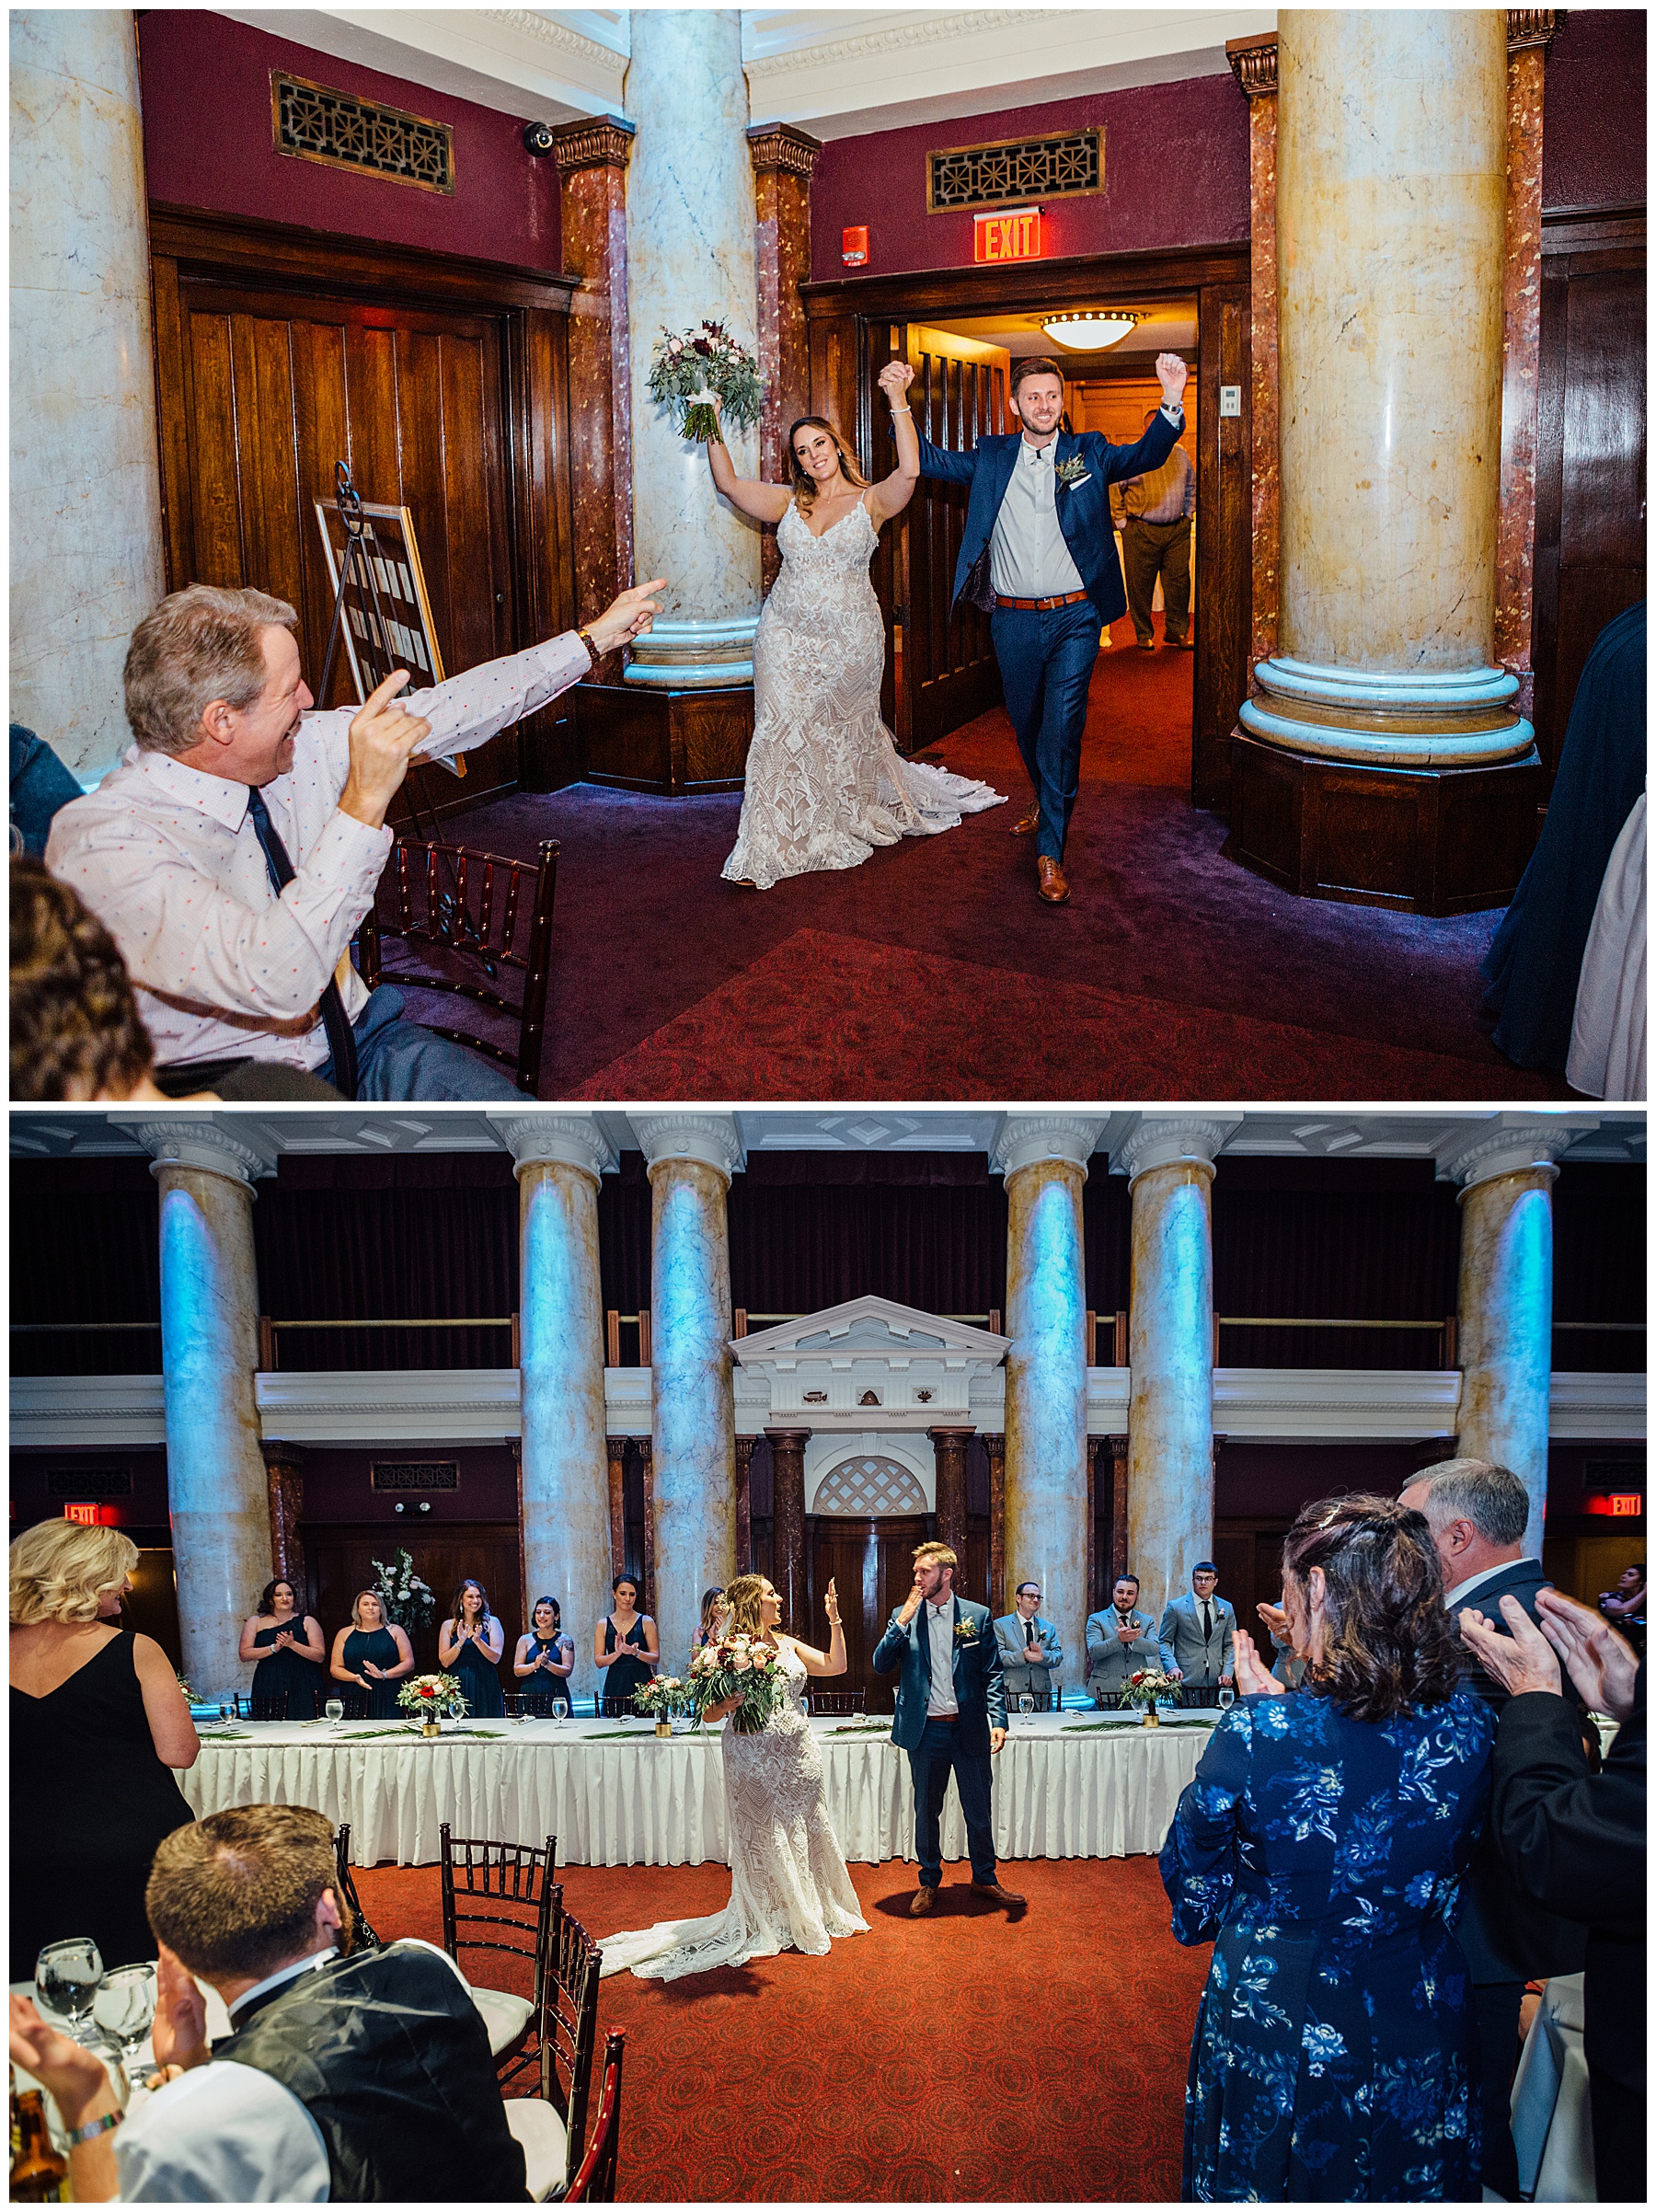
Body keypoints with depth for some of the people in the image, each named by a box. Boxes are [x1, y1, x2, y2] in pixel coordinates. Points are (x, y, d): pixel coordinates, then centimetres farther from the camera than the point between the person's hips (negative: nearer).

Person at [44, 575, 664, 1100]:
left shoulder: (298, 751, -2)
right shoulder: (101, 847, -24)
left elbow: (449, 712, 11)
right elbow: (275, 982, -35)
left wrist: (595, 638, 15)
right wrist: (364, 802, -36)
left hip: (351, 1042, 7)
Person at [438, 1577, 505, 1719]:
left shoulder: (491, 1622, 5)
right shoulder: (448, 1625, 8)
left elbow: (495, 1658, -3)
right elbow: (445, 1662, 2)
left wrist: (478, 1640, -17)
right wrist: (460, 1642, -12)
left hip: (485, 1686, -1)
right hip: (459, 1685, 1)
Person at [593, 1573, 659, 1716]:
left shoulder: (646, 1622, 5)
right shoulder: (604, 1625, 8)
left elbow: (656, 1659, 2)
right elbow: (598, 1662, 4)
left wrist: (636, 1652, -16)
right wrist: (617, 1653, -14)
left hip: (642, 1684, -1)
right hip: (615, 1687, 1)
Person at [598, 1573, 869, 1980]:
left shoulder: (787, 1644, 10)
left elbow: (836, 1665, 11)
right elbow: (708, 1713, -9)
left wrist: (834, 1619, 6)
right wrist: (726, 1705, -30)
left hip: (798, 1752, 6)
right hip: (755, 1753, -6)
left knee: (807, 1832, 12)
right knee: (764, 1838, 2)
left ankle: (815, 1913, 26)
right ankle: (767, 1925, 15)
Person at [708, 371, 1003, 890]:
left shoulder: (871, 501, -3)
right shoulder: (788, 502, 7)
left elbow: (908, 472, -22)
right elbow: (728, 484, 8)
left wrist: (898, 400, -29)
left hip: (850, 638, -2)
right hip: (788, 636, 2)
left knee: (849, 731, 14)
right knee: (782, 733, -4)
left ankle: (871, 813, 39)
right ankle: (765, 850, -2)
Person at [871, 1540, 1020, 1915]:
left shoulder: (978, 1616, -1)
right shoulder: (904, 1616, 3)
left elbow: (992, 1674, 1)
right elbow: (880, 1665, -5)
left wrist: (998, 1720, -10)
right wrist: (901, 1622, -15)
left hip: (969, 1730, -1)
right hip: (926, 1730, 1)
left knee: (979, 1810, 8)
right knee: (926, 1811, 11)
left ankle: (985, 1878, 25)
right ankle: (929, 1882, 26)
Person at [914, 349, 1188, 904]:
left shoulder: (1088, 453, 4)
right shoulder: (991, 458, 8)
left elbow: (1147, 455, -7)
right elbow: (930, 460, 10)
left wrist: (1172, 404, -25)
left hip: (1074, 616, -2)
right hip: (1013, 620, 2)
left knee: (1062, 727, -9)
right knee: (1026, 723, 16)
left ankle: (1050, 849, -4)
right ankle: (1045, 803, 44)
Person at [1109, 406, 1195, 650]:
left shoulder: (1179, 454, 11)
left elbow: (1191, 486, 24)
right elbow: (1113, 490, 1)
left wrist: (1187, 515, 15)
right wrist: (1122, 521, -3)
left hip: (1177, 531, 3)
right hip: (1141, 530, -3)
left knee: (1179, 581, 1)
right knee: (1140, 585, -1)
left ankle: (1177, 630, 12)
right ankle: (1144, 635, 9)